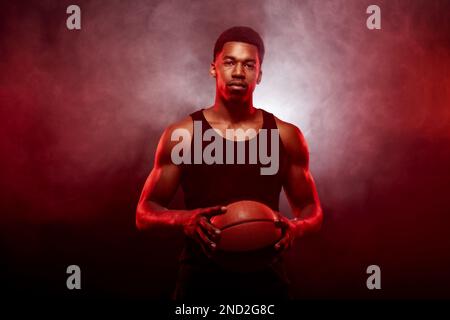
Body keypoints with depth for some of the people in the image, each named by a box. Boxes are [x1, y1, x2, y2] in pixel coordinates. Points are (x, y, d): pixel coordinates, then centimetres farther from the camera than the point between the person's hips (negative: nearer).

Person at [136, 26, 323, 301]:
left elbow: (312, 210, 9)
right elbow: (145, 213, -1)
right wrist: (185, 219, -21)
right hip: (200, 280, -1)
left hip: (266, 280, 1)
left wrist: (294, 227, -14)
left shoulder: (287, 136, 2)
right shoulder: (182, 135, -2)